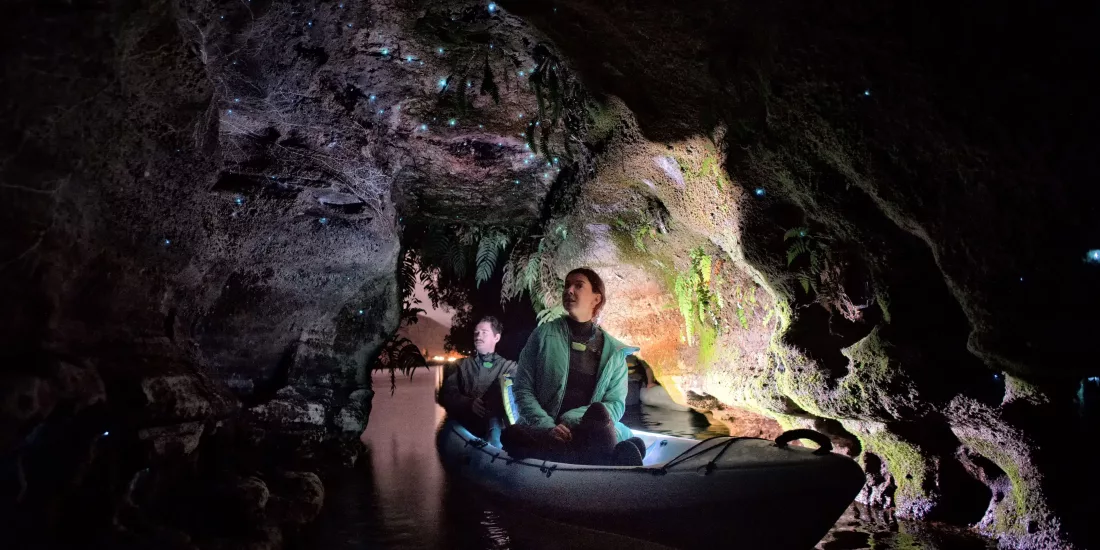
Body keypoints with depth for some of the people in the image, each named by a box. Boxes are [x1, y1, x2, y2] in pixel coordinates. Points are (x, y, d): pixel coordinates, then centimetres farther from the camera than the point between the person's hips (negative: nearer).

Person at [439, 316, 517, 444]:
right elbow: (446, 393, 9)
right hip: (465, 422, 2)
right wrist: (469, 403, -13)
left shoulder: (508, 366, 19)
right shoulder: (463, 365, 23)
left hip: (494, 423, -2)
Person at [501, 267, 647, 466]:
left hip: (588, 433, -2)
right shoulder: (543, 335, 7)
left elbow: (616, 403, 3)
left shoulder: (614, 351, 9)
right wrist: (547, 427, -16)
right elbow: (522, 389, 3)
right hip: (543, 432, 2)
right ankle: (611, 457, -37)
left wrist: (570, 420, -15)